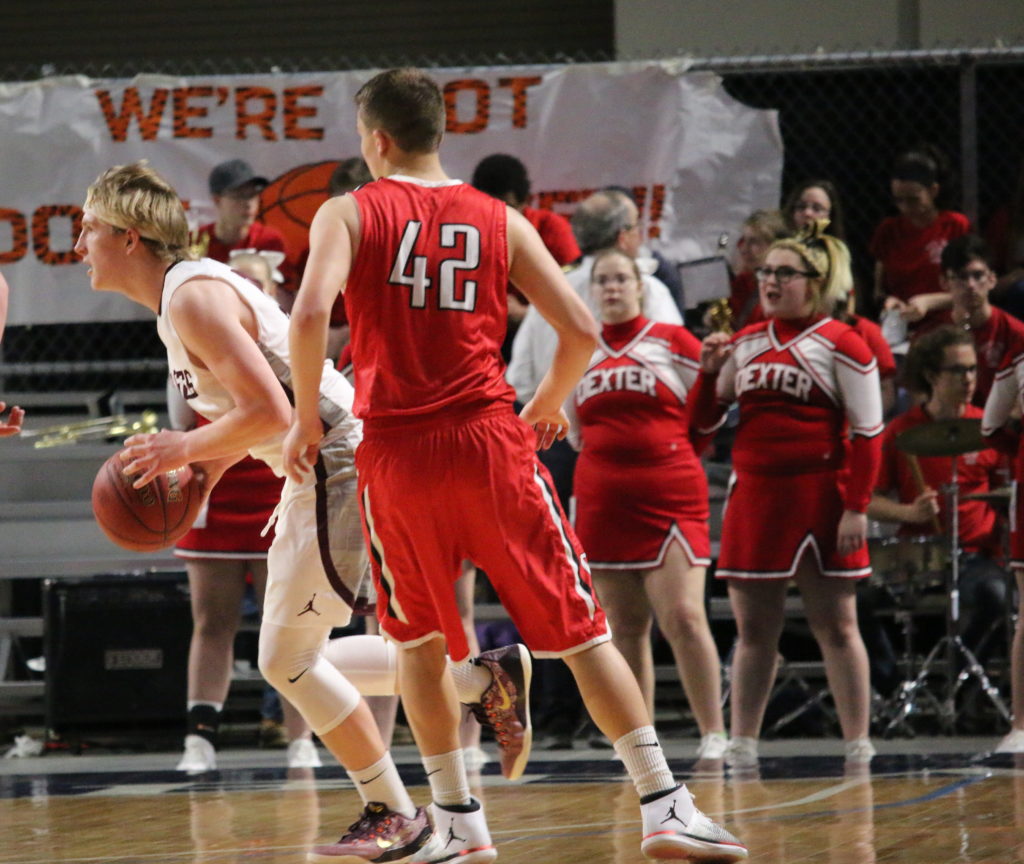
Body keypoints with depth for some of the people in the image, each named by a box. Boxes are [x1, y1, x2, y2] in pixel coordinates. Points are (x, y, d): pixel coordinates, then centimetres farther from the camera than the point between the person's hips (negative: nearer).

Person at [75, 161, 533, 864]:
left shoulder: (194, 298, -17)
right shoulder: (183, 293, 15)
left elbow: (270, 412, -25)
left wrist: (186, 449, -15)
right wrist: (211, 463, 11)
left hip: (341, 465, -10)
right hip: (319, 471, 10)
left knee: (286, 660, -4)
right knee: (295, 661, 14)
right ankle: (486, 679, 18)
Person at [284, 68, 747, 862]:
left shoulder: (349, 215, 3)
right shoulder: (500, 221, 9)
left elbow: (311, 312, -15)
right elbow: (580, 330, 3)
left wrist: (307, 416, -3)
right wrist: (548, 405, 21)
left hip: (397, 451, -1)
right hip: (489, 441, 1)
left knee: (419, 641, 18)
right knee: (579, 631, 4)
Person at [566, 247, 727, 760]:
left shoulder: (673, 343, 6)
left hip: (670, 498, -4)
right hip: (602, 500, 4)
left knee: (683, 617, -15)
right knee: (625, 626, 4)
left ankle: (713, 735, -10)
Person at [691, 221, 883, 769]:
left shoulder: (841, 345, -3)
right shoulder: (744, 344, 14)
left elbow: (868, 433, -7)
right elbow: (703, 421, 18)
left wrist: (856, 507, -14)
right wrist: (710, 372, 0)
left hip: (820, 497, -5)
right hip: (753, 497, 5)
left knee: (836, 626, 0)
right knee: (753, 629, 7)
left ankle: (858, 744, 4)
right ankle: (741, 745, 11)